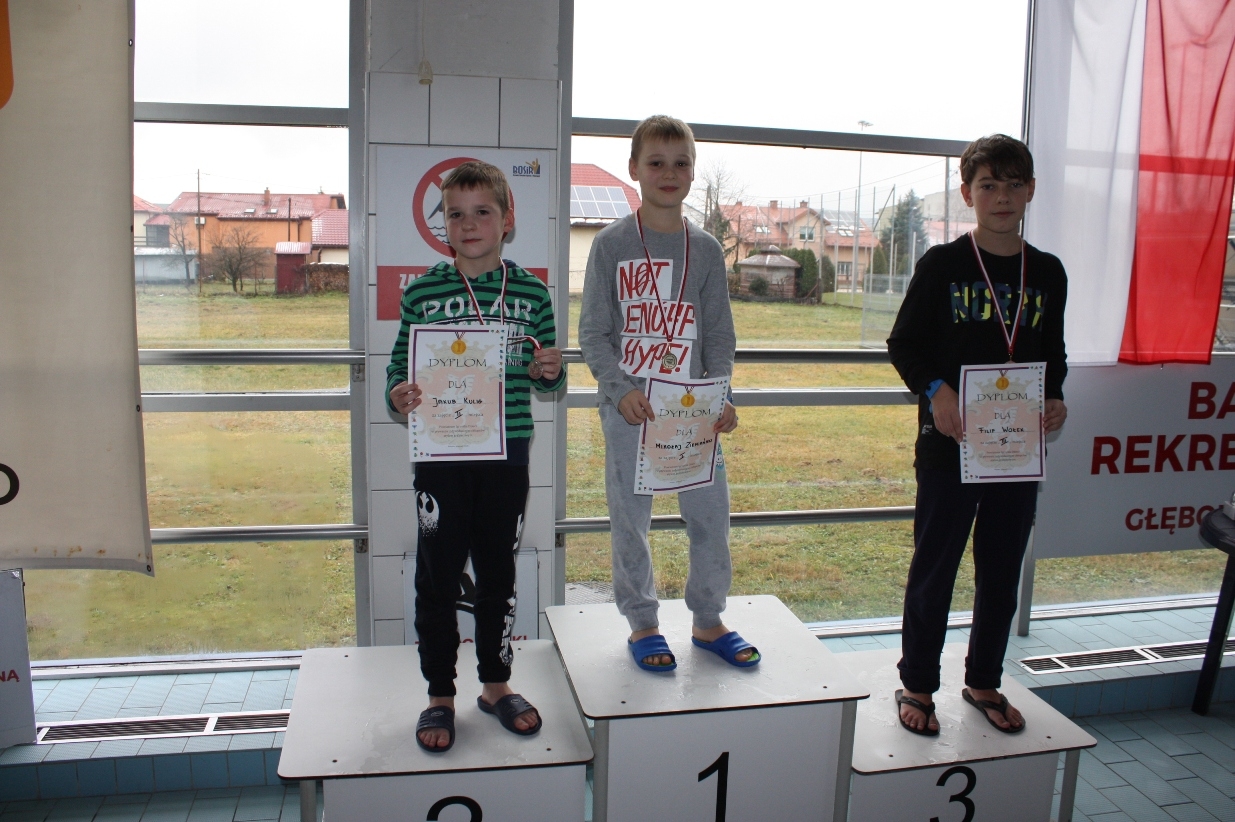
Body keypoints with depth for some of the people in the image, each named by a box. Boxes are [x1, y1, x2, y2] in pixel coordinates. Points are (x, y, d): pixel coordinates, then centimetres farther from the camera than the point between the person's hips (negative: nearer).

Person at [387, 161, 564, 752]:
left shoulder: (530, 292, 2)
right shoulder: (423, 291, -2)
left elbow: (542, 377, 10)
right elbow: (400, 364, 3)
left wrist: (549, 371, -12)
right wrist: (398, 394, -18)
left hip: (507, 453, 2)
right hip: (442, 454, -1)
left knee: (498, 573, 14)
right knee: (437, 576, 6)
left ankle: (496, 685, 32)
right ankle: (440, 696, 24)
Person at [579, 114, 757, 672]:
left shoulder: (706, 249, 6)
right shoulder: (612, 244, -1)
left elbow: (719, 334, 7)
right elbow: (593, 332, -3)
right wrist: (620, 390, -16)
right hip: (629, 407, -2)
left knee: (711, 512, 5)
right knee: (630, 518, 6)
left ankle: (708, 620, 24)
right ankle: (642, 624, 23)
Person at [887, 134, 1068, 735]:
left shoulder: (1048, 273, 8)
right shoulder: (942, 264, -4)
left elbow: (1053, 353, 16)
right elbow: (904, 344, -2)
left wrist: (1055, 398, -3)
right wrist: (936, 391, -18)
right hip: (949, 444, -4)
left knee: (1002, 571, 13)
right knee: (934, 567, 5)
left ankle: (984, 681, 31)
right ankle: (917, 685, 20)